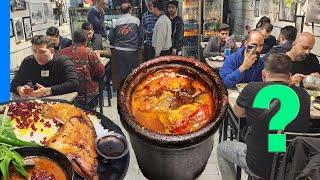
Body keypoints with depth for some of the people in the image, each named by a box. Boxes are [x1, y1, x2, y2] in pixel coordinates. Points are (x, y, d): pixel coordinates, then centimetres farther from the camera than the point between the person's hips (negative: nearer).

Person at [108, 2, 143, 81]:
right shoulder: (136, 20, -4)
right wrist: (138, 45, 16)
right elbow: (141, 35, 0)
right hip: (132, 51, -2)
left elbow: (111, 38, 2)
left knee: (122, 72, 13)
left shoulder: (116, 22, 0)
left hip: (118, 51, 3)